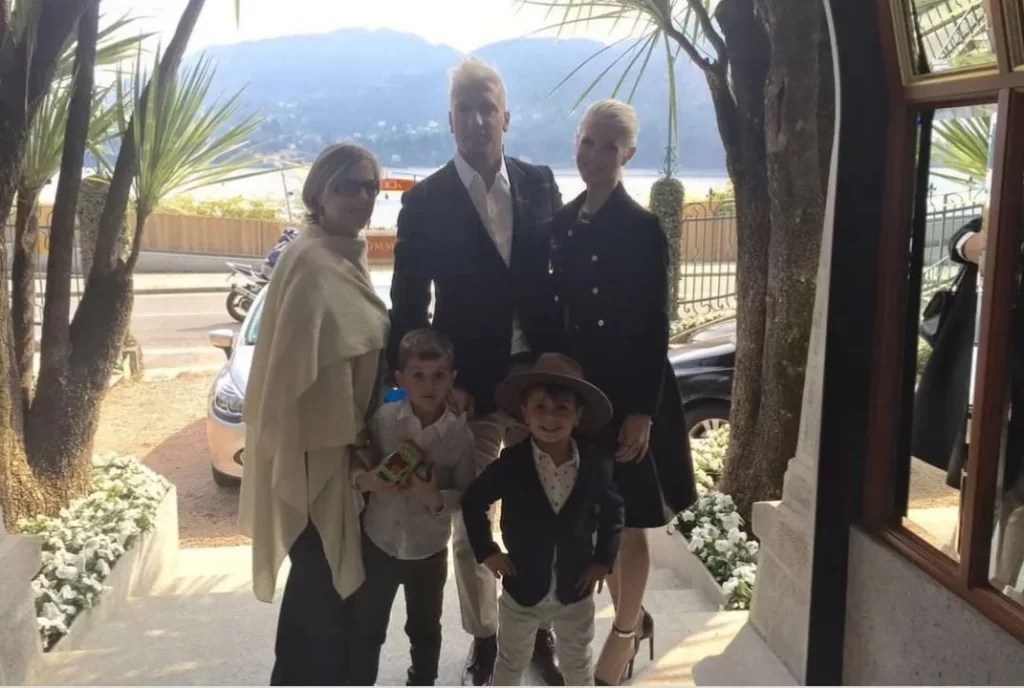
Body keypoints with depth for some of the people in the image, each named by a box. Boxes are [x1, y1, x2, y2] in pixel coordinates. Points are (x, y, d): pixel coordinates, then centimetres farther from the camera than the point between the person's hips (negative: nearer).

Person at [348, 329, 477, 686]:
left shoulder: (460, 433, -16)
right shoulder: (383, 418, -14)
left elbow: (468, 495, -11)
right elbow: (357, 461, -4)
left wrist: (437, 498, -29)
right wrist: (365, 479, -25)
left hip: (429, 550, 0)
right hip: (378, 543, 0)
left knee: (425, 629, 21)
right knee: (367, 627, 15)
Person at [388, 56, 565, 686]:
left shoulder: (540, 184, 2)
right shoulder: (425, 201, -5)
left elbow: (563, 275, 5)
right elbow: (409, 306, -4)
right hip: (468, 385, -2)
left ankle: (539, 630, 33)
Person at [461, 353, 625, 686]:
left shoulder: (596, 464, -14)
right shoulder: (511, 463, -18)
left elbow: (613, 511, 2)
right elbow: (473, 502, -5)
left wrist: (603, 560, -4)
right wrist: (485, 551, -8)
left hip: (576, 590, 1)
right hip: (522, 588, -1)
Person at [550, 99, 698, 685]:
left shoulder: (643, 228, -13)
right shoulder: (565, 221, 5)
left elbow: (655, 327, -14)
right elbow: (561, 307, 9)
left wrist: (642, 412, -17)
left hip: (628, 391, -6)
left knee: (627, 520, 7)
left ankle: (626, 631, 27)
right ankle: (632, 614, 37)